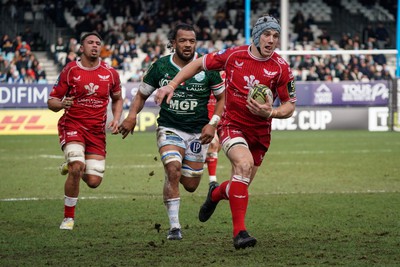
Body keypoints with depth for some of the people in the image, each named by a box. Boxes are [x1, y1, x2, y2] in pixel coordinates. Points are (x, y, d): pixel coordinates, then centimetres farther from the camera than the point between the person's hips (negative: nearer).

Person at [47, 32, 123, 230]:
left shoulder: (110, 73, 4)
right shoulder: (70, 71, -3)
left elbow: (117, 99, 20)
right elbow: (51, 101, 0)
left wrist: (116, 119, 2)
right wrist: (62, 104, -24)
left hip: (97, 130, 3)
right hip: (72, 125, -3)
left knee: (94, 182, -4)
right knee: (77, 166, -27)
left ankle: (72, 167, 34)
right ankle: (68, 218, -10)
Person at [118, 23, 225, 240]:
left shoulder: (207, 68, -5)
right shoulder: (160, 66, -3)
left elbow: (222, 97, 5)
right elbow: (142, 94, 9)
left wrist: (212, 124, -9)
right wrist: (132, 116, -9)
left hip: (198, 132, 1)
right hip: (169, 128, -1)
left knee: (190, 186, 4)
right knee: (173, 170, -25)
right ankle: (174, 226, -18)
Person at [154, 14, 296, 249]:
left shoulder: (281, 68, -8)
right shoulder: (233, 55, -9)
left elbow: (290, 106, -1)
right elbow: (199, 64, 6)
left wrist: (271, 112, -22)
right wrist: (172, 85, -1)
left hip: (260, 131, 3)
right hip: (232, 125, -3)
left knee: (241, 186, 10)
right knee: (244, 164, -31)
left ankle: (216, 194, 50)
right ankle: (240, 231, -31)